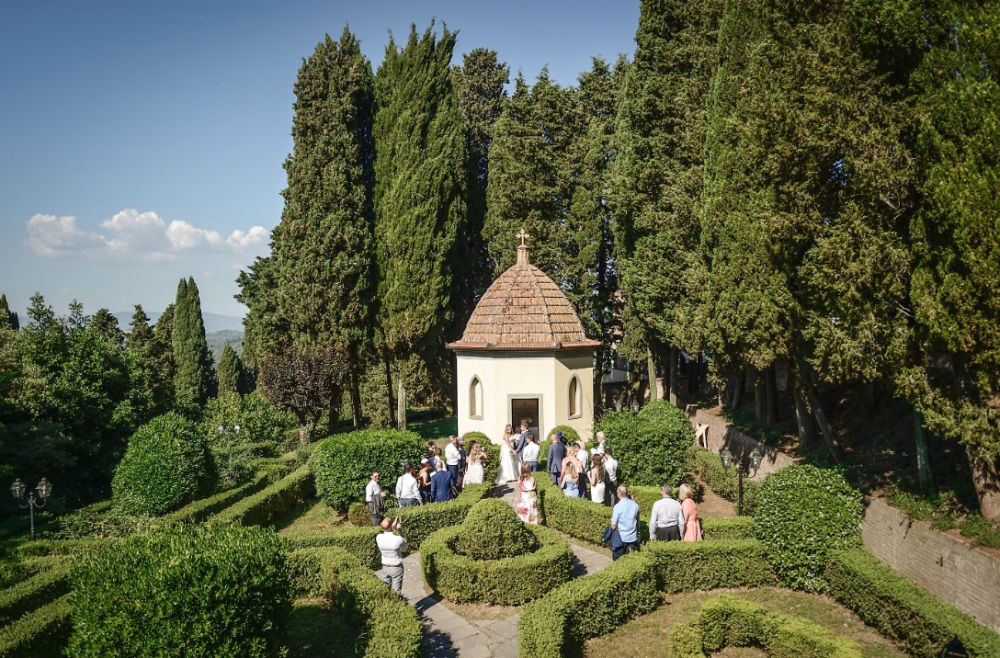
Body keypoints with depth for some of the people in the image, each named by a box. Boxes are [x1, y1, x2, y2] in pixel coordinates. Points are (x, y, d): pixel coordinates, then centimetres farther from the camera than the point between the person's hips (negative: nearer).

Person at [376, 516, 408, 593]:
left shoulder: (378, 538, -15)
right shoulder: (398, 539, -26)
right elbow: (406, 548, -2)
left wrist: (393, 526, 11)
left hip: (385, 567, 3)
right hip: (397, 568, -3)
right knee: (396, 592, 7)